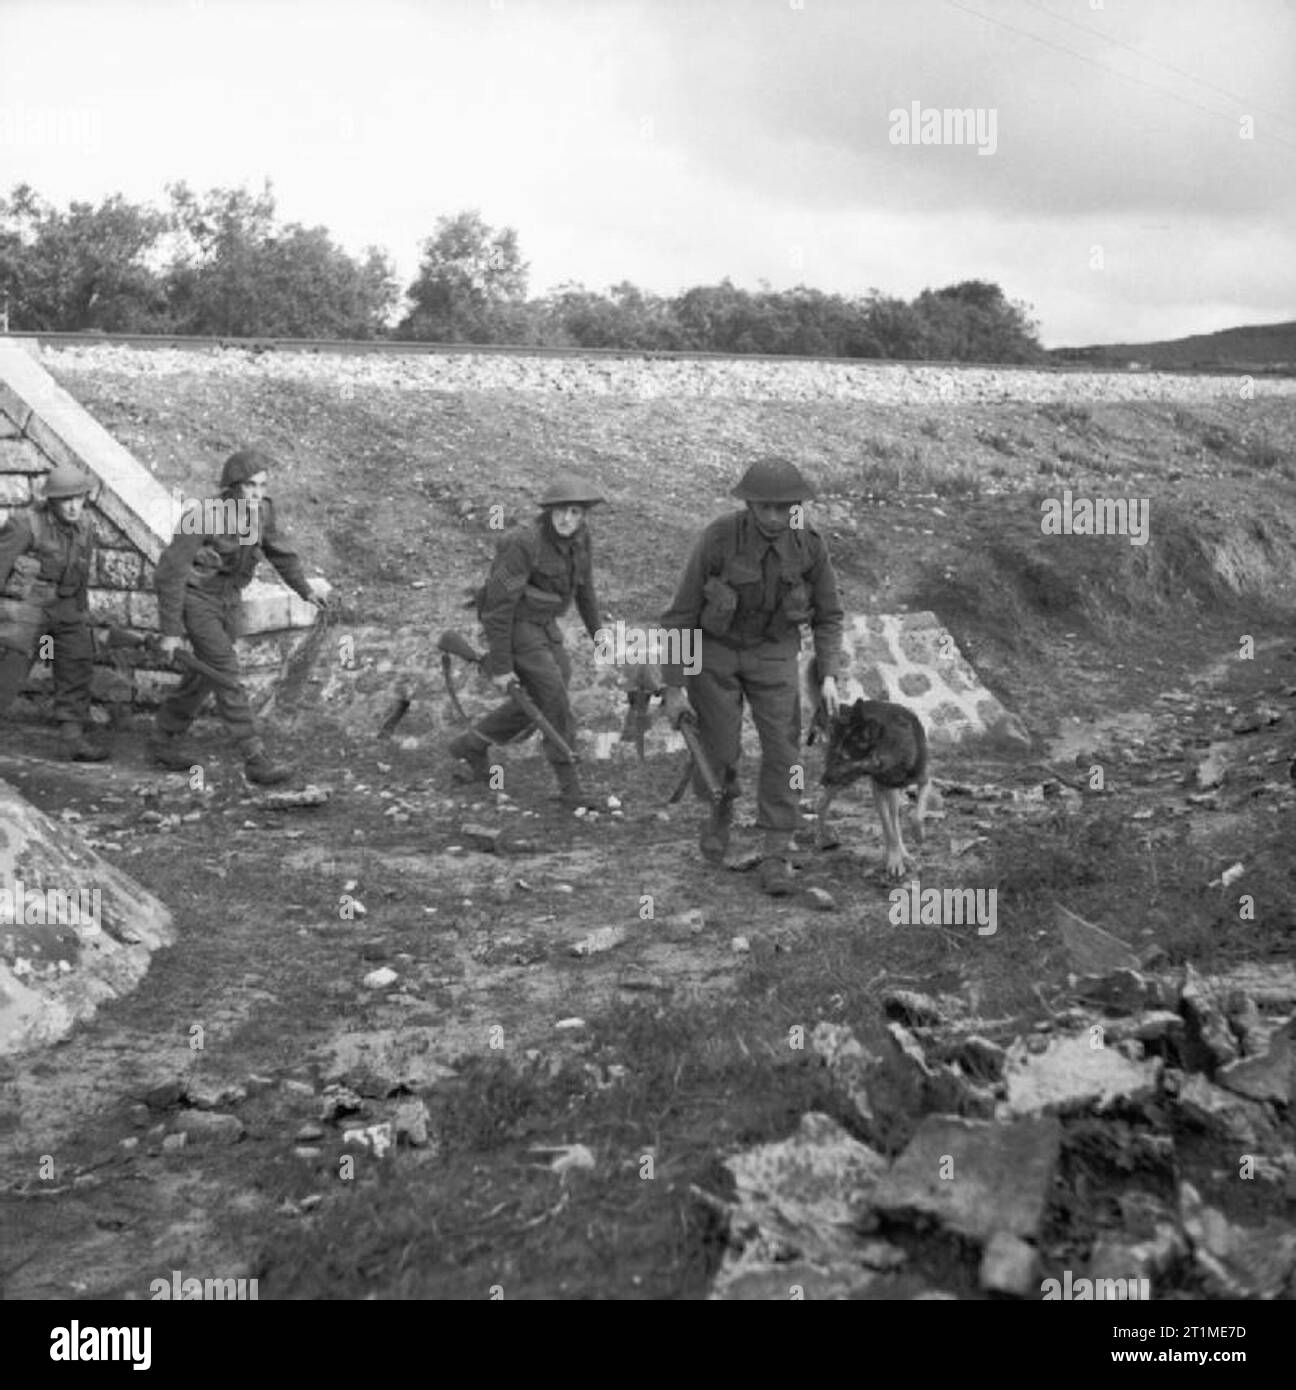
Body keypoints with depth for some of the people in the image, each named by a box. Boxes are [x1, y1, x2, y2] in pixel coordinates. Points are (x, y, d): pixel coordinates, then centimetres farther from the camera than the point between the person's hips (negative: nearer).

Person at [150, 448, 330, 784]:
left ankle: (166, 740, 35)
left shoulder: (260, 510, -9)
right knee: (228, 677, -13)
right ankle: (255, 760, -12)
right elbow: (171, 572, -22)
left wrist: (305, 589, 25)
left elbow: (277, 548, 12)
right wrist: (169, 631, -21)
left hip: (228, 601, 7)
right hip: (195, 600, -7)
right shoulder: (205, 518, -27)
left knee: (205, 674, 17)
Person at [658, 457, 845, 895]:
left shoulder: (810, 545, -17)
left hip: (773, 651, 1)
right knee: (719, 748, 1)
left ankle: (776, 856, -2)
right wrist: (673, 687, -14)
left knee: (782, 748, -11)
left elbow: (827, 616, -2)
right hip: (715, 648, -1)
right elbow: (682, 613, -16)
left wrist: (829, 676, -14)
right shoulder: (718, 539, -25)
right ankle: (720, 811, 35)